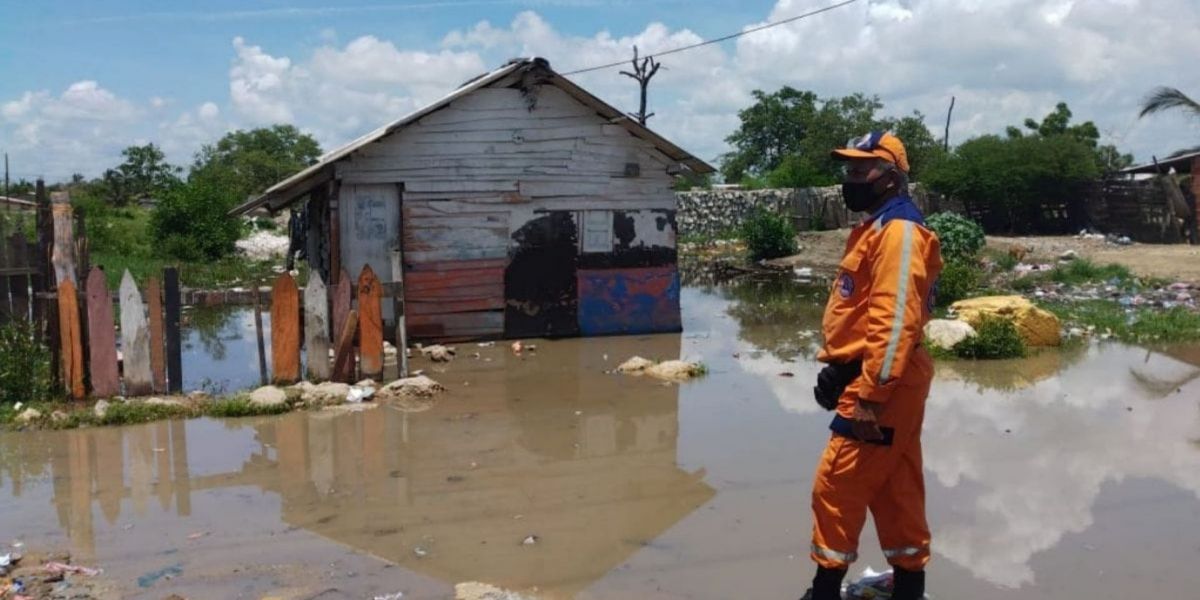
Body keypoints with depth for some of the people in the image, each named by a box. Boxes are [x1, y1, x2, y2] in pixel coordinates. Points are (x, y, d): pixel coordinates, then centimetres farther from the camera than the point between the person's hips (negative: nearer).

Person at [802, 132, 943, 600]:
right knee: (896, 491, 15)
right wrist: (834, 368, 16)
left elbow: (895, 320, -24)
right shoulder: (875, 228, 17)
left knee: (836, 487, -3)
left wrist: (870, 394, -26)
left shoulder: (899, 231, -16)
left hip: (881, 385, -10)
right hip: (878, 381, 10)